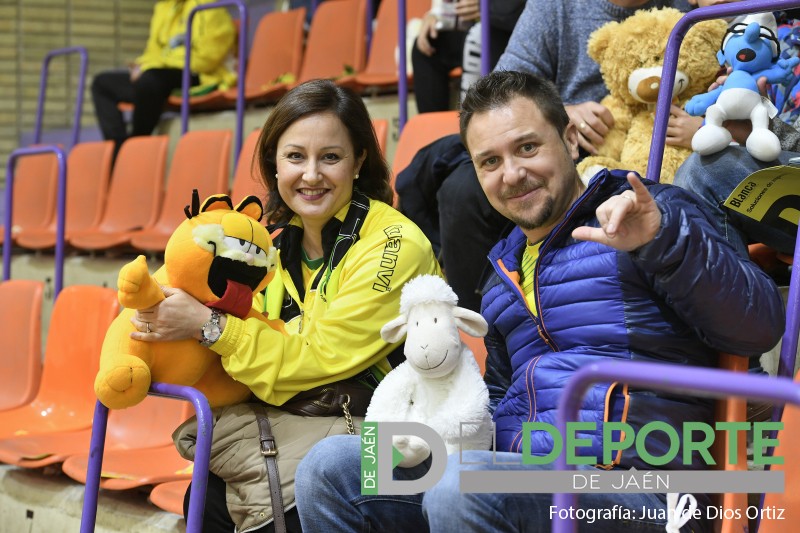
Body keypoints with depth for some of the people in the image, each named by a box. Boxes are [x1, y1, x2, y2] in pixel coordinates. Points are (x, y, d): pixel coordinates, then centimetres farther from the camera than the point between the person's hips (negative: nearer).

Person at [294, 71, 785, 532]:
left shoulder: (647, 216, 2)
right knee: (330, 466, -9)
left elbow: (760, 328, -12)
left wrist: (664, 237, -27)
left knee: (461, 483, -34)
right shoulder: (505, 270, 25)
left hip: (630, 486, -7)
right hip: (514, 468, 7)